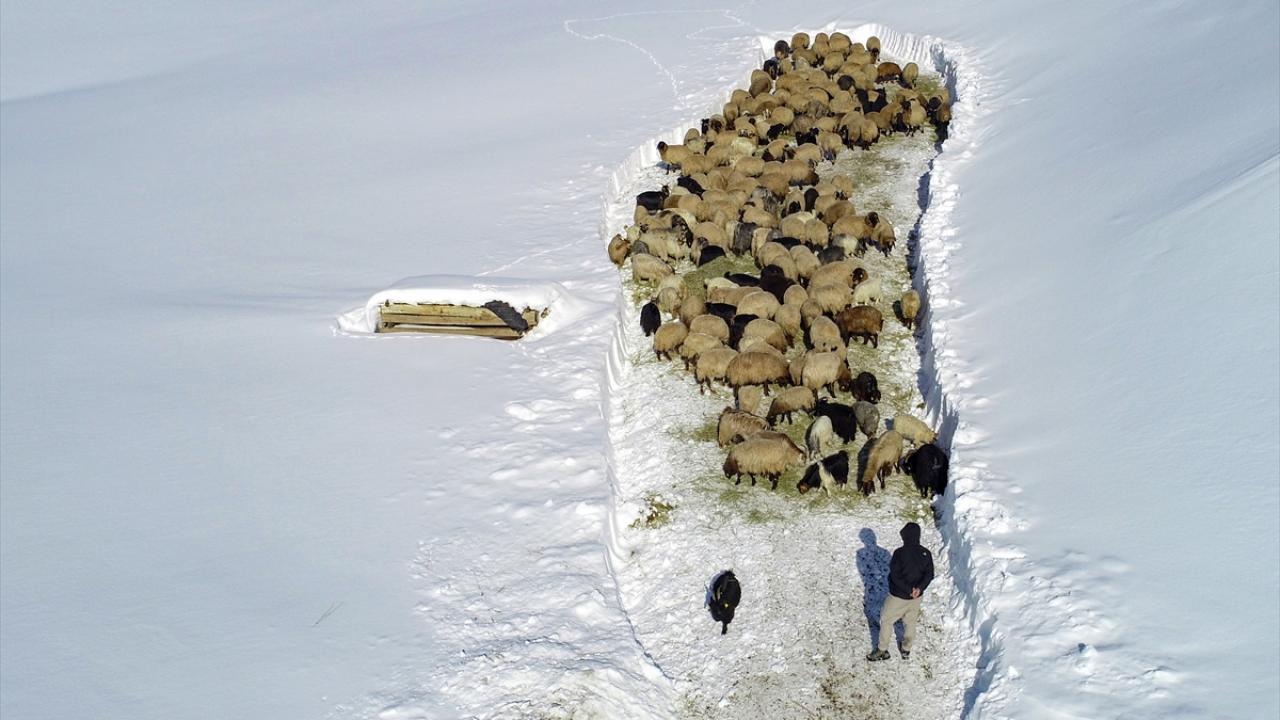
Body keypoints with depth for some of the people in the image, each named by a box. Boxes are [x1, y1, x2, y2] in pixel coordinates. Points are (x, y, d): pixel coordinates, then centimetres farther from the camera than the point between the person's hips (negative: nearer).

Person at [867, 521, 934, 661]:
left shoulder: (900, 553, -24)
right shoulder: (926, 553, -8)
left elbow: (894, 575, -22)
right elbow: (929, 575, -4)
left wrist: (909, 590, -15)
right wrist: (919, 588, -14)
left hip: (898, 596, -5)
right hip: (917, 597, 5)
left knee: (886, 620, 14)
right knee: (910, 622, 24)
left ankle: (882, 650, 21)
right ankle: (906, 650, 36)